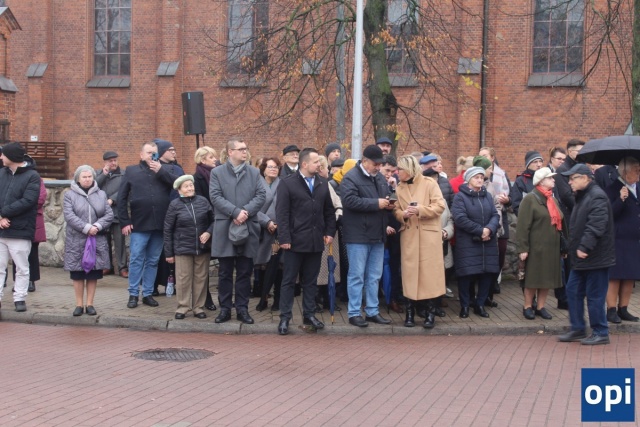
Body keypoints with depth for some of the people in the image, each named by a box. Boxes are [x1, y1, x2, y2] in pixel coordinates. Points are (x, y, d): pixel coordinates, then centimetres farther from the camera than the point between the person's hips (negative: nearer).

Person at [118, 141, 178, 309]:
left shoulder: (164, 169, 11)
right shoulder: (131, 171, 6)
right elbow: (121, 198, 3)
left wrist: (160, 171, -11)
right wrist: (125, 222, -4)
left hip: (160, 224, 2)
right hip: (139, 224, -2)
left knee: (153, 261, 9)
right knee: (136, 260, 0)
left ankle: (148, 293, 17)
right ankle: (133, 294, 9)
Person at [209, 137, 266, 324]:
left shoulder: (254, 172, 10)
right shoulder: (217, 172, 4)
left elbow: (261, 195, 0)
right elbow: (215, 197, -8)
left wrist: (246, 211, -16)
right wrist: (235, 212, -18)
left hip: (248, 228, 2)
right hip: (224, 228, -2)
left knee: (245, 272, 6)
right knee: (225, 272, 4)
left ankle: (242, 309, 13)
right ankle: (225, 309, 12)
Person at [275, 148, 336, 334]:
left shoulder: (323, 184, 10)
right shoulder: (288, 184, -5)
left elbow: (329, 211, 14)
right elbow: (282, 213, -9)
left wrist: (329, 232, 4)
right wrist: (284, 238, -15)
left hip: (316, 241, 5)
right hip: (295, 241, -4)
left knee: (311, 281, 12)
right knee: (289, 280, 3)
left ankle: (309, 314, 20)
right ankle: (285, 317, 8)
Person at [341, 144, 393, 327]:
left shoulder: (380, 178, 14)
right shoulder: (351, 177, -10)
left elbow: (386, 197, 26)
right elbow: (350, 200, -24)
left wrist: (388, 204, 1)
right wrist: (376, 203, -22)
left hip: (377, 235, 8)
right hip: (358, 235, -7)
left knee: (374, 276, 12)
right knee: (357, 276, -2)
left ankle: (373, 311, 20)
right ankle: (354, 313, 5)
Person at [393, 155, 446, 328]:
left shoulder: (429, 183, -4)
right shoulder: (399, 188, 10)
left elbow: (440, 206, -10)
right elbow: (396, 211, 10)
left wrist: (419, 210, -21)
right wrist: (403, 214, -13)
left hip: (429, 234, -4)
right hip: (409, 235, 4)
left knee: (430, 271, -2)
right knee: (410, 271, 4)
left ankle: (430, 313, 5)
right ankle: (410, 312, 12)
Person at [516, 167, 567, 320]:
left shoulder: (553, 199, 15)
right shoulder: (530, 199, -9)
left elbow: (561, 223, 18)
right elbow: (522, 226, -13)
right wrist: (522, 248, -18)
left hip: (552, 247, 7)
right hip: (535, 247, -7)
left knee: (547, 278, 9)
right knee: (533, 278, 1)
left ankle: (541, 307, 19)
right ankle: (527, 307, 12)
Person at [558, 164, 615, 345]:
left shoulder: (597, 197, -18)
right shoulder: (582, 197, 15)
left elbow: (596, 227, -27)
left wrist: (584, 247, -28)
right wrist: (573, 248, 18)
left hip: (594, 257, -10)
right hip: (582, 257, 10)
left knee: (594, 296, -3)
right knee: (573, 291, 13)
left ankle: (600, 333, 8)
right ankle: (578, 330, 22)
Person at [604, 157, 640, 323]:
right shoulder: (614, 188, -9)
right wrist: (621, 199, -28)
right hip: (618, 239, -6)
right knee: (615, 276, -1)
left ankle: (623, 309, 16)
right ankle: (611, 310, 5)